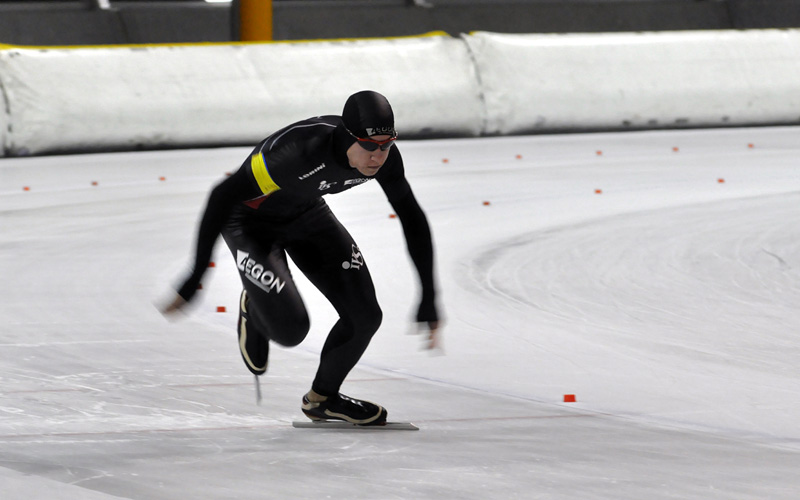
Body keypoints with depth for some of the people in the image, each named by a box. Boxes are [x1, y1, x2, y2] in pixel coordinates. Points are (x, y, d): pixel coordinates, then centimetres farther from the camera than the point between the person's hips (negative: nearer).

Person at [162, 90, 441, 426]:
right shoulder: (302, 151, -41)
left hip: (306, 213, 6)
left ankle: (322, 398, 21)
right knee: (290, 327, -18)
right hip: (250, 219, -6)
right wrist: (196, 277, -34)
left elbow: (413, 218, -4)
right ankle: (254, 311, 20)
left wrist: (428, 298, -5)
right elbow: (223, 196, -35)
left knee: (364, 315, -5)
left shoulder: (385, 157, -22)